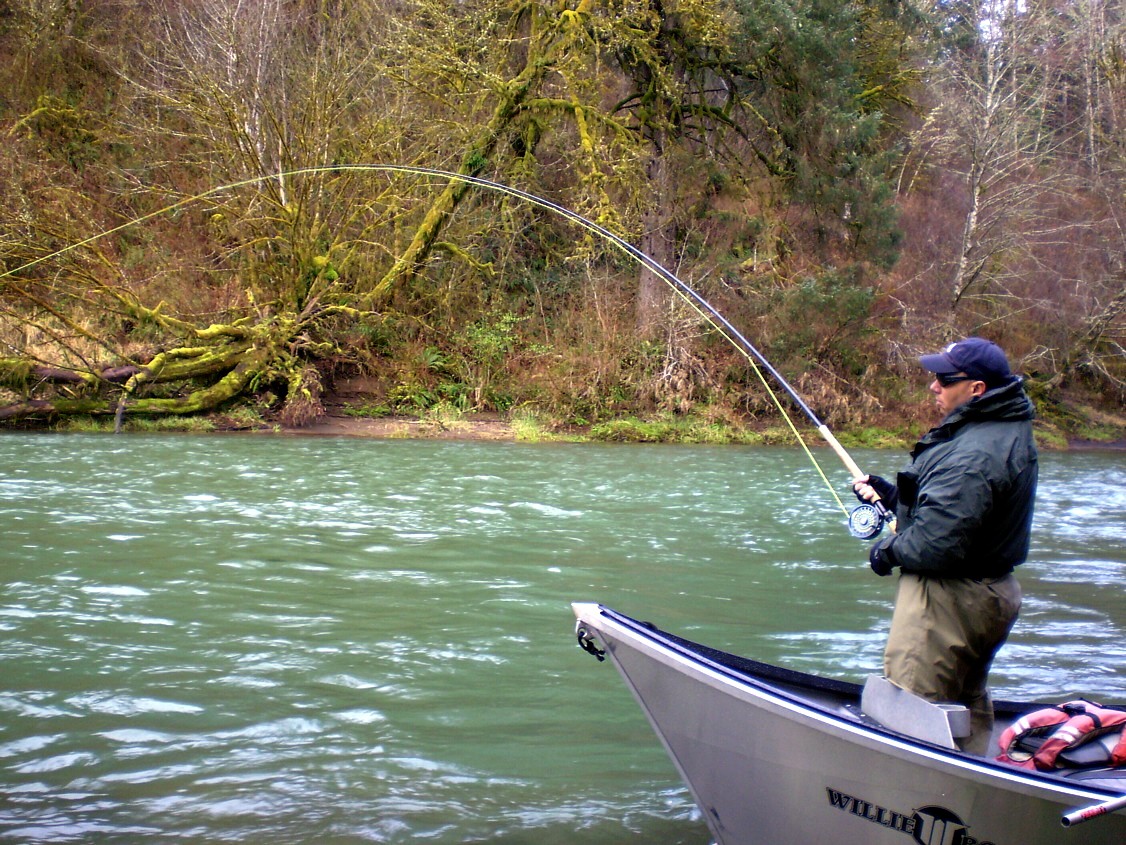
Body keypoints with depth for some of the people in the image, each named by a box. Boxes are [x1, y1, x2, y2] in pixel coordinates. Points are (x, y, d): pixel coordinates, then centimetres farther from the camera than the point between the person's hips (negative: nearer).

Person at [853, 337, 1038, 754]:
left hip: (950, 598, -11)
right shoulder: (1006, 431, 8)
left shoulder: (975, 455, -26)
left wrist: (888, 552, -10)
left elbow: (938, 541, -29)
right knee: (969, 709, 22)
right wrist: (891, 493, 9)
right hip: (992, 592, 11)